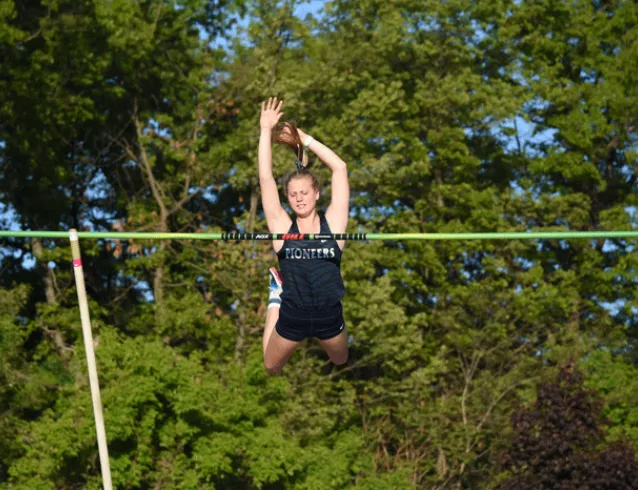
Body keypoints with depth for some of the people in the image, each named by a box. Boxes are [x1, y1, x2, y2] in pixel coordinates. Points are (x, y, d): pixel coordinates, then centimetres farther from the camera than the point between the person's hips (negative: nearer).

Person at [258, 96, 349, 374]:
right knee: (271, 367, 22)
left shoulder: (332, 223, -8)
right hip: (291, 319, 0)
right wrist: (266, 131, -16)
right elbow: (265, 178, -15)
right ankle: (276, 299, 43)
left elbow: (340, 169, -13)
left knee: (341, 361, 25)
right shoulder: (282, 227, -9)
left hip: (329, 317, 0)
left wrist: (304, 139, -13)